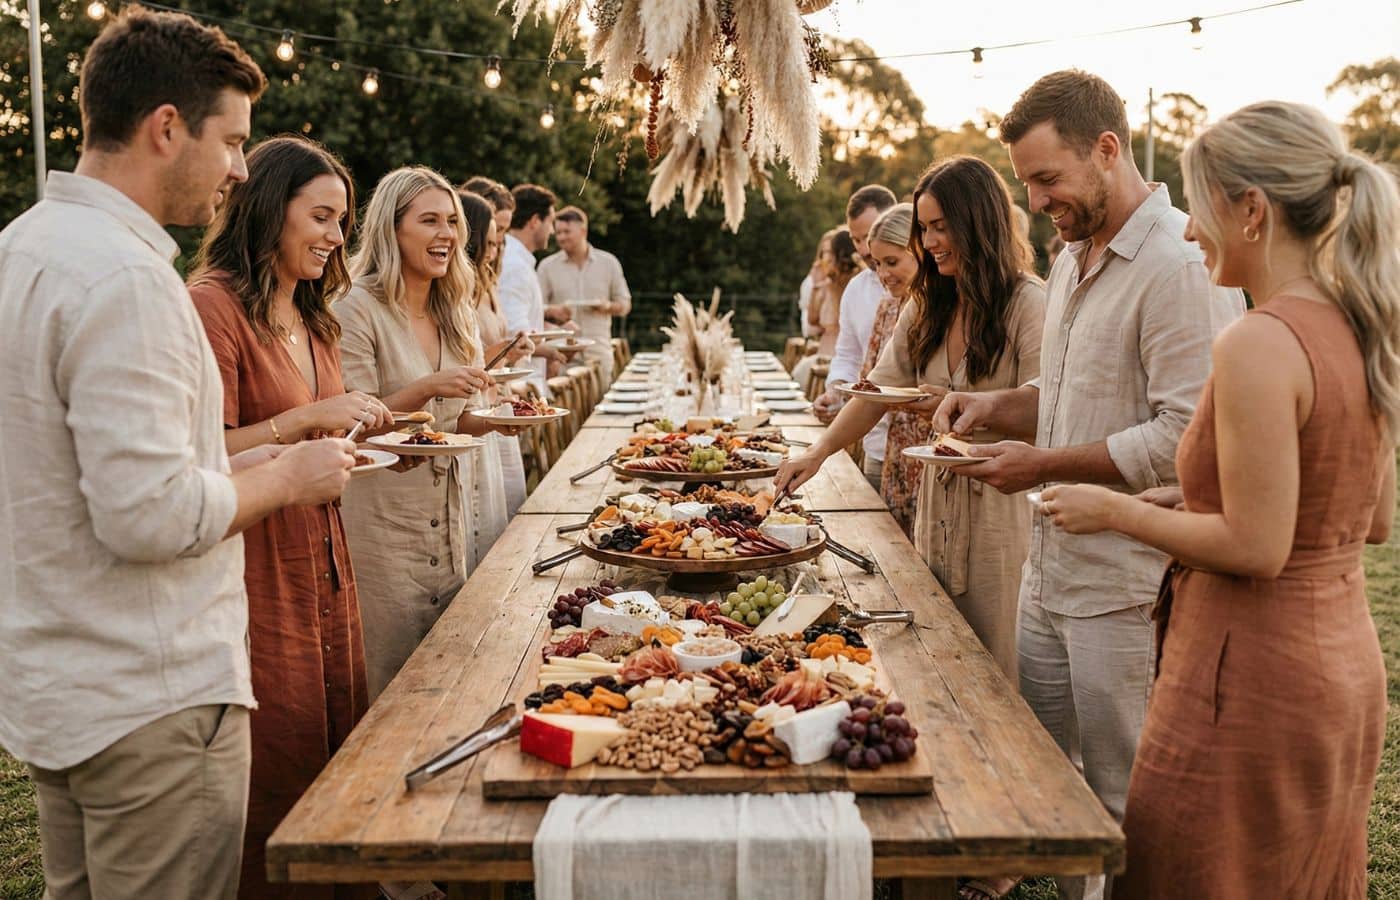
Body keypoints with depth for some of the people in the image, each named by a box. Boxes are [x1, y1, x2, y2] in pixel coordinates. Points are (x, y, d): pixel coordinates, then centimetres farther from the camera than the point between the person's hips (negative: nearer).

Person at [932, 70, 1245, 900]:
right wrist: (998, 404, 5)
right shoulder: (1075, 260, 13)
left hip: (1126, 584, -9)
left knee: (1126, 803, 5)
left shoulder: (1181, 265, -18)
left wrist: (1044, 465, -19)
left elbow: (1185, 437, -23)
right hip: (1051, 571, 9)